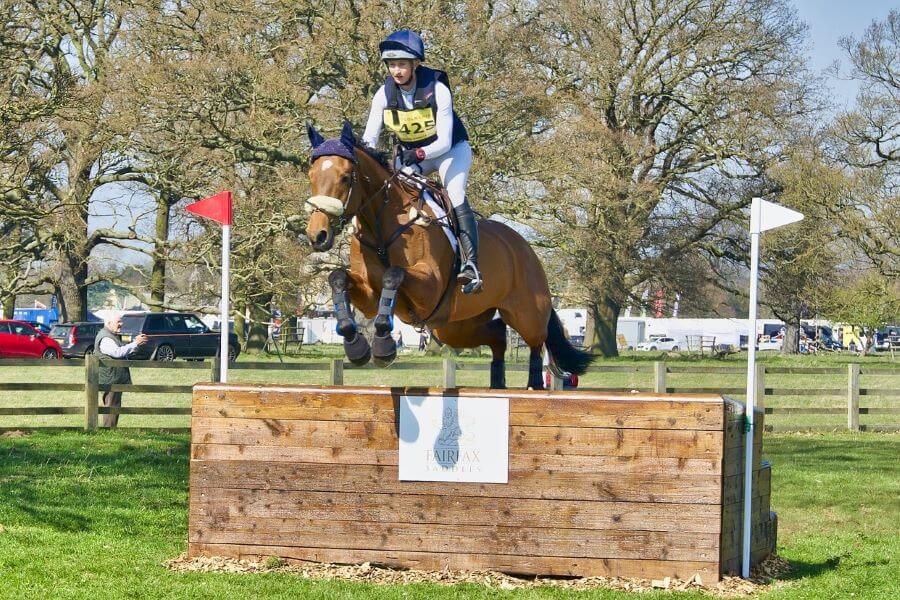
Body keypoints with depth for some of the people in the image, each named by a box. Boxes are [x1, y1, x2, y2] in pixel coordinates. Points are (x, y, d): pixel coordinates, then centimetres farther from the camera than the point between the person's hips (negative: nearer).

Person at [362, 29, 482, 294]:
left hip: (449, 150, -5)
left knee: (454, 194, -28)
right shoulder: (385, 94, -15)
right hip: (410, 153, 5)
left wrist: (418, 154, -47)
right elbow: (369, 138, -15)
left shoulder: (437, 90, -27)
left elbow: (444, 142, -29)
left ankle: (471, 264, -40)